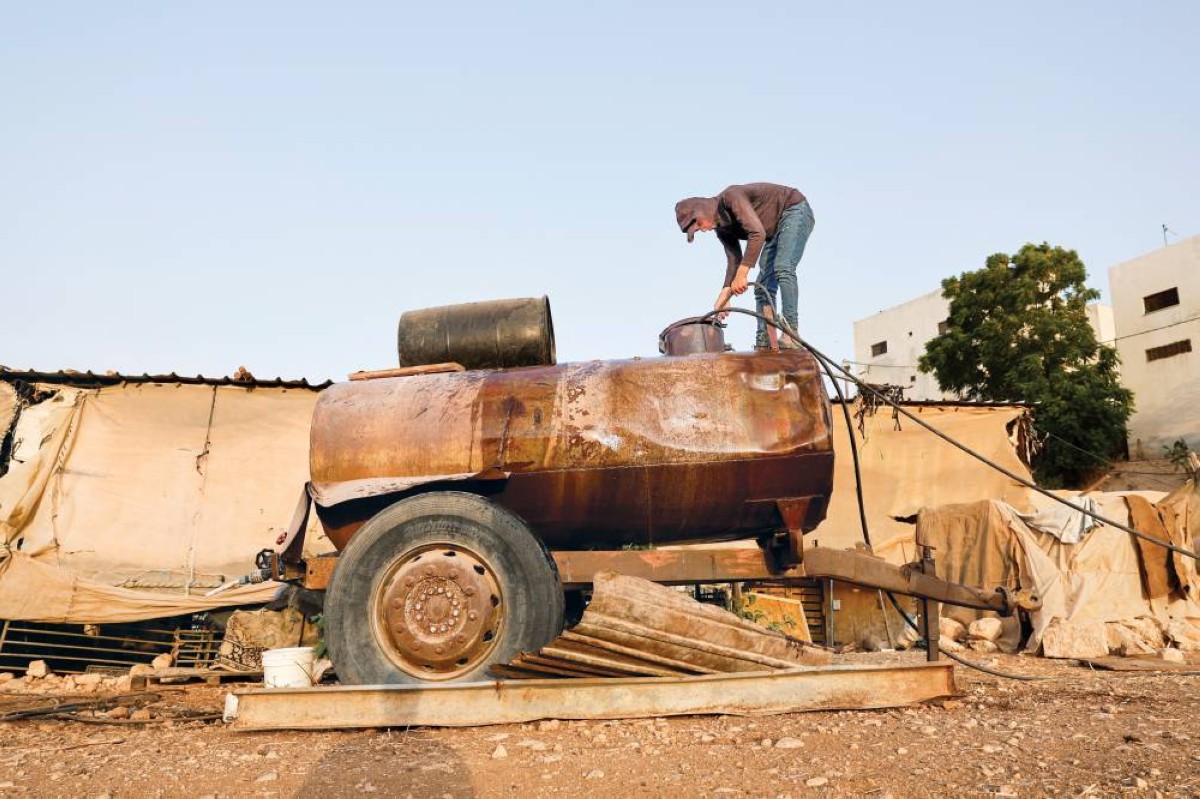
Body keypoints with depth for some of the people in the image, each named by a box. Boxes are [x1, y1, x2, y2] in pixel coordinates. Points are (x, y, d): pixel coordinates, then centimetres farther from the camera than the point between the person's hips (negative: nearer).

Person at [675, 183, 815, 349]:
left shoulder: (730, 197, -26)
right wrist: (723, 298, -7)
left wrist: (742, 275, -37)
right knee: (763, 286, 0)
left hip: (795, 211, -9)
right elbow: (734, 260, 2)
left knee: (783, 268, -27)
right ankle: (763, 343, -2)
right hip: (775, 232, 9)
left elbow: (757, 233, -36)